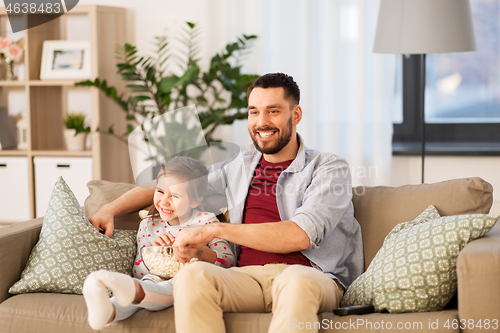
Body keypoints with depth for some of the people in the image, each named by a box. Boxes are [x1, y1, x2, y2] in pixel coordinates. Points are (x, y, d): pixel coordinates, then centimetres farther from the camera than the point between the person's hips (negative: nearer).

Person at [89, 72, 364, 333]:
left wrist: (216, 230, -10)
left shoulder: (330, 169, 6)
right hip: (249, 277, 4)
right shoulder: (241, 166, 23)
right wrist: (110, 210, 20)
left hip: (312, 278, -4)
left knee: (295, 280, -41)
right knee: (192, 275, -29)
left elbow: (300, 235, -10)